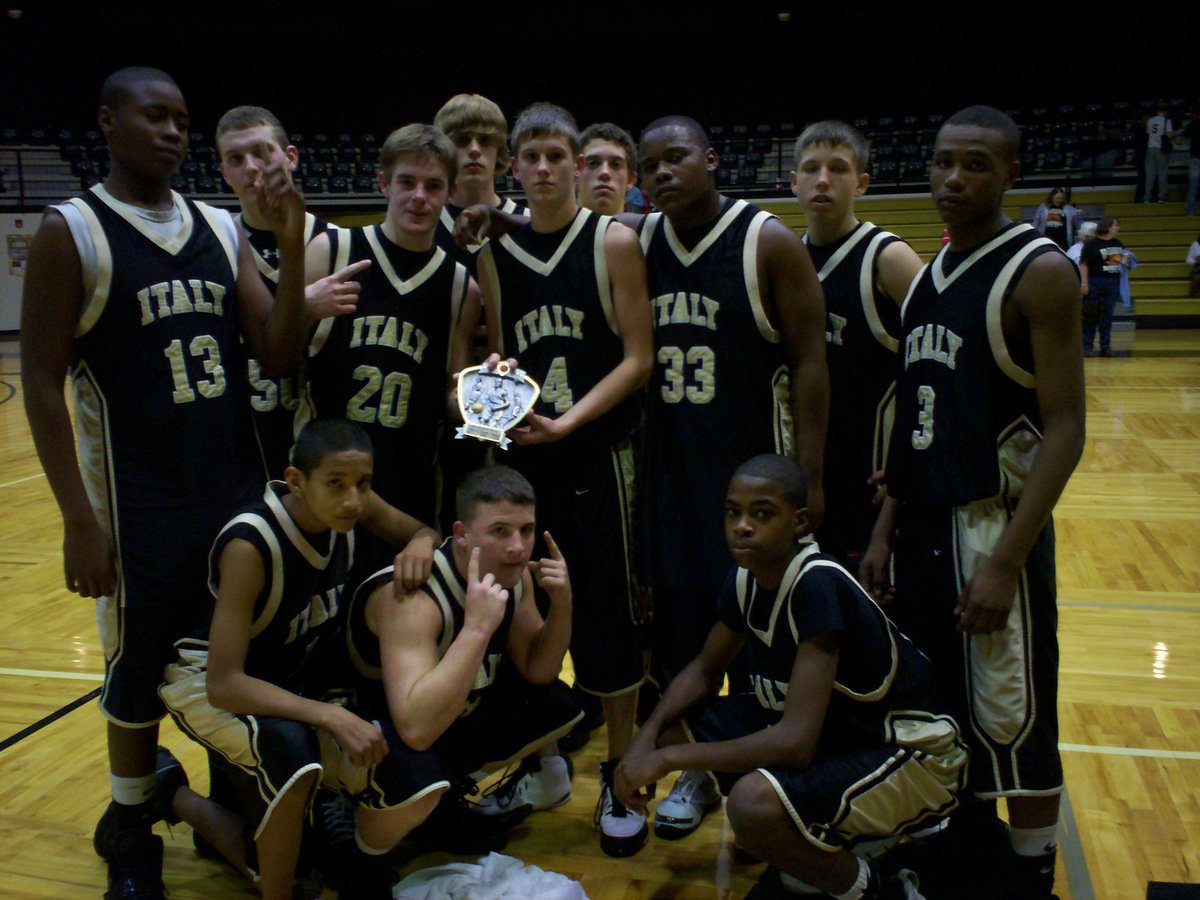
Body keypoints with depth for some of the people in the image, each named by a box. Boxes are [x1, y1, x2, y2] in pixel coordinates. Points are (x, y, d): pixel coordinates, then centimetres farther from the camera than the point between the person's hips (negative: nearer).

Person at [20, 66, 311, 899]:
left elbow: (279, 355, 0)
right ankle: (130, 829, 31)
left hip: (240, 489, 5)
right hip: (139, 501, -4)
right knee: (142, 666, 9)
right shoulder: (71, 233, -7)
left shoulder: (221, 229, 6)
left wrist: (292, 244, -12)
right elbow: (42, 382, -8)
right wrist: (79, 518, -14)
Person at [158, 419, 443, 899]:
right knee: (289, 746, -41)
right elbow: (224, 684, -32)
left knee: (417, 789, -15)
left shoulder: (350, 508, -15)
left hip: (289, 684, 5)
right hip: (205, 683, -5)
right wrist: (330, 716, -40)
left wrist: (421, 546, -21)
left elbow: (422, 531, 4)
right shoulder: (250, 545, -31)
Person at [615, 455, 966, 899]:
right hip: (836, 728, 9)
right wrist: (648, 738, -9)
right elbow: (705, 669, 10)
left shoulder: (819, 585, -30)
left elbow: (795, 742, -34)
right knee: (670, 727, -1)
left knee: (755, 803, -34)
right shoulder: (745, 577, -6)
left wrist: (669, 758, -26)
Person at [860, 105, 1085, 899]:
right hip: (923, 524, 7)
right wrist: (886, 530, 10)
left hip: (994, 523, -7)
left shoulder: (1040, 273, -11)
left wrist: (1004, 563, -22)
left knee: (1014, 724, 4)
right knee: (941, 706, 18)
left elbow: (1066, 432, -17)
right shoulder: (930, 273, 10)